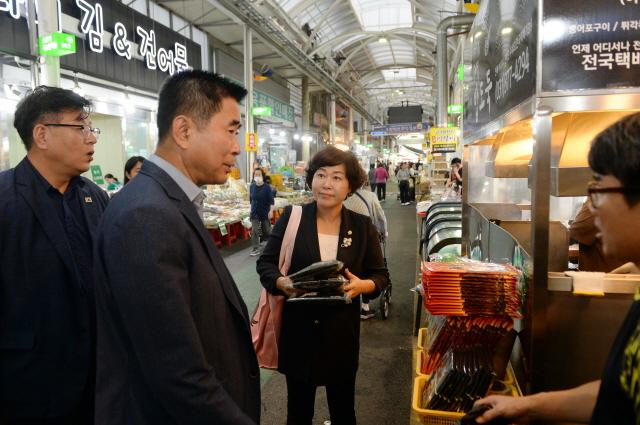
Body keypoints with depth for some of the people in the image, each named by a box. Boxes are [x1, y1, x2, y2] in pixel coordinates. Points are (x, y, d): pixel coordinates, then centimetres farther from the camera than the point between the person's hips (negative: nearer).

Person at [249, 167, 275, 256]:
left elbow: (271, 201, -8)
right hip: (255, 213, 2)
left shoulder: (267, 187, -11)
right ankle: (256, 248, 1)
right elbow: (251, 199, 10)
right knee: (254, 231, -4)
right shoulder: (252, 186, -1)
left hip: (265, 212, -2)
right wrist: (251, 210, 11)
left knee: (267, 230, 11)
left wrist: (270, 211, -12)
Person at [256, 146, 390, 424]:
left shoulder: (362, 226, -2)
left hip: (342, 331, 1)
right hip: (298, 329, -1)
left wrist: (362, 285, -18)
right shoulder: (291, 217, -6)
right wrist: (282, 282, -22)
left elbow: (381, 275, 3)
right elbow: (265, 263, -1)